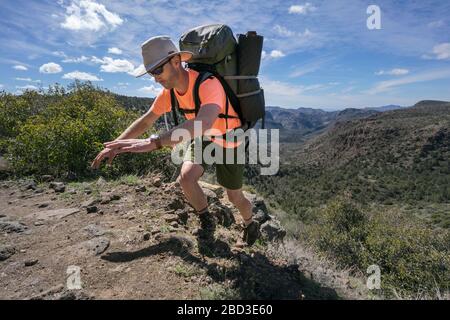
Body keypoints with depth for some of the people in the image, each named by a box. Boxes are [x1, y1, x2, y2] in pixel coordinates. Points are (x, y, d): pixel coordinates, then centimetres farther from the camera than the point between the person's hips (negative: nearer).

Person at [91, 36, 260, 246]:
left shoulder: (208, 84, -35)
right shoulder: (169, 90, -12)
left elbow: (203, 123, -54)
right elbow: (146, 120, -2)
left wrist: (153, 142, -61)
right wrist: (116, 144, -9)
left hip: (228, 141, -5)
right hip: (202, 138, 5)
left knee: (235, 197, 5)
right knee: (186, 178, -21)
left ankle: (250, 225, 40)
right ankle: (207, 221, 8)